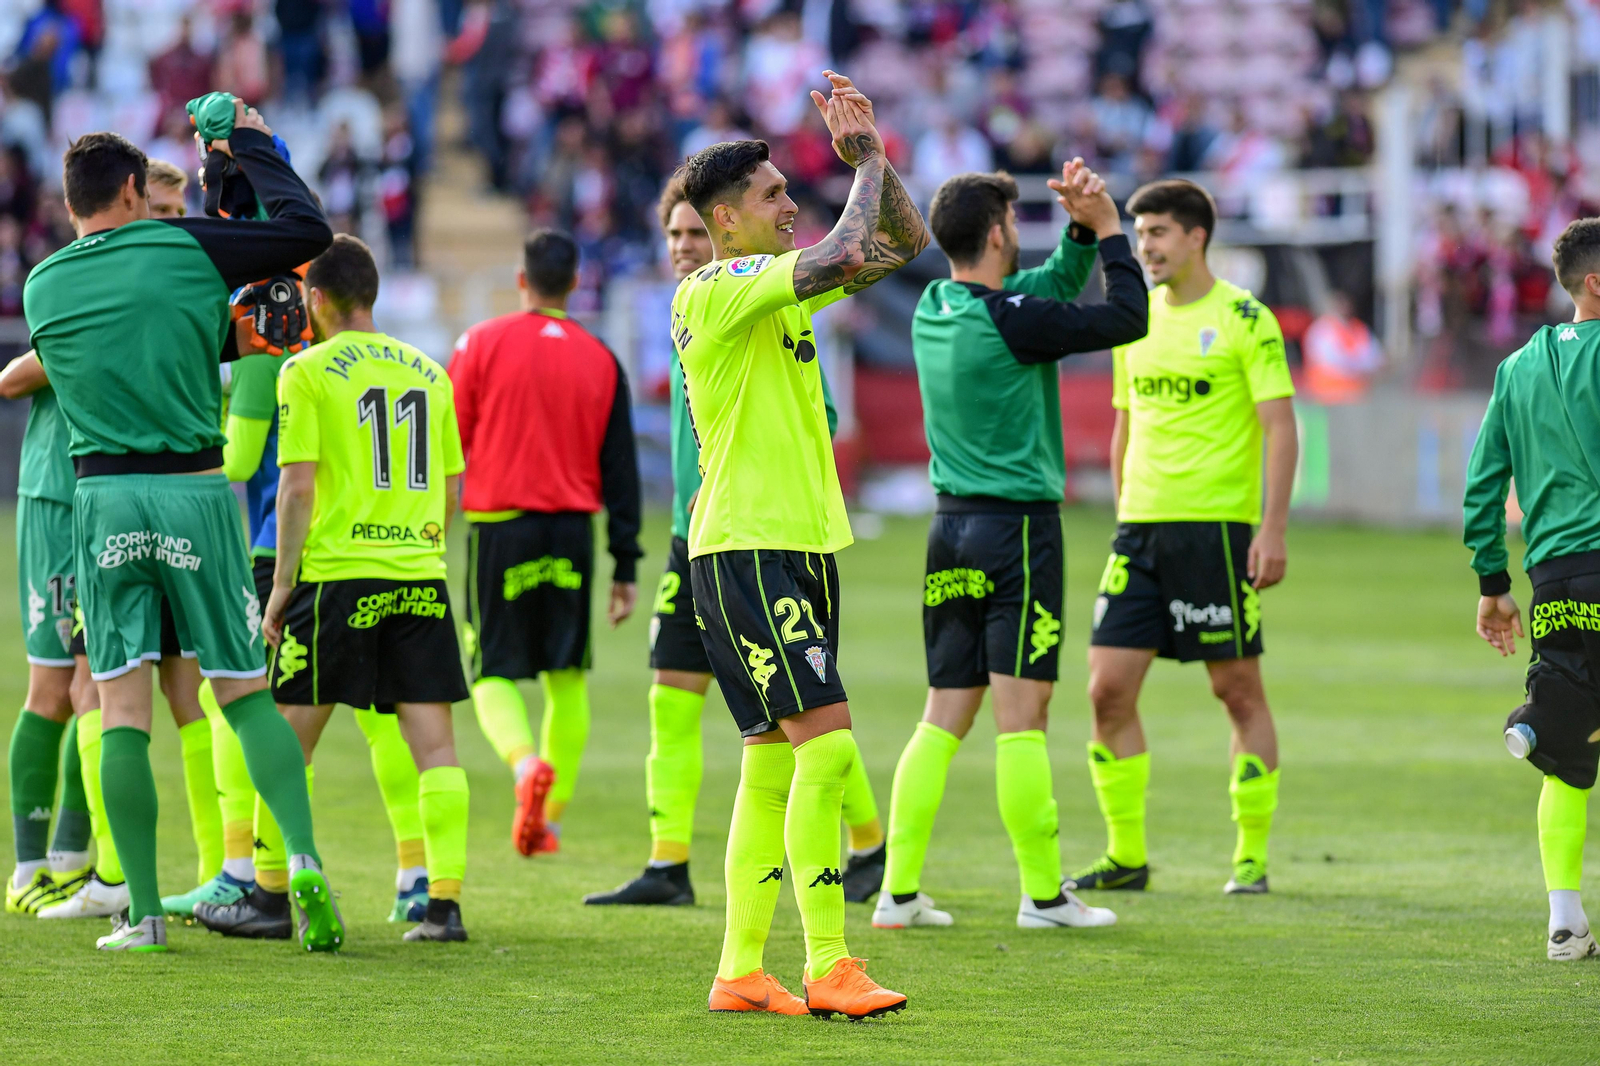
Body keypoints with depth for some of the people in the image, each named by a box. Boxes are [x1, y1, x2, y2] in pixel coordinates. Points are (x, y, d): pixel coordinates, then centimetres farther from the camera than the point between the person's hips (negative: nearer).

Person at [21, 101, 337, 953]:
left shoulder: (42, 289, 8)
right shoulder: (183, 249, -1)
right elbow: (307, 231, 5)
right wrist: (251, 148, 19)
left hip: (102, 497, 1)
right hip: (193, 490, -1)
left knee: (122, 711, 2)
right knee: (246, 694, 7)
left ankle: (144, 913, -2)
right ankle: (303, 857, -12)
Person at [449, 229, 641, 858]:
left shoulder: (483, 343, -1)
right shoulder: (600, 362, 6)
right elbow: (620, 470, 6)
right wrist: (625, 565, 9)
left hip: (501, 527, -2)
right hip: (573, 532, 2)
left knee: (494, 672, 2)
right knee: (567, 677, 13)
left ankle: (526, 764, -27)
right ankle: (551, 816, 13)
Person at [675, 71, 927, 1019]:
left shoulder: (784, 286, 15)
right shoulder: (714, 291, -11)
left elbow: (904, 242, 19)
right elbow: (843, 256, -23)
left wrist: (871, 155, 5)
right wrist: (868, 166, -7)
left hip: (803, 548, 9)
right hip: (746, 550, -9)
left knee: (774, 762, 9)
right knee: (828, 746, -15)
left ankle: (742, 971, 12)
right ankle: (829, 969, -15)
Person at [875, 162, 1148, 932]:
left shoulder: (934, 310, 8)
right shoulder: (1009, 319, -16)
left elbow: (1052, 289, 19)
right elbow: (1126, 318, -9)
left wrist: (1082, 231, 6)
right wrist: (1107, 227, 1)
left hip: (953, 525, 7)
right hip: (1017, 527, -7)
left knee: (944, 716, 9)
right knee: (1021, 714, -5)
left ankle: (899, 891, 5)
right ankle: (1043, 894, -1)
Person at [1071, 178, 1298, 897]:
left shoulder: (1244, 320, -5)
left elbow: (1280, 427, -8)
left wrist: (1273, 529, -16)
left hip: (1217, 526, -6)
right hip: (1141, 528, 6)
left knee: (1238, 689, 0)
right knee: (1108, 688, -2)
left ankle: (1251, 857, 9)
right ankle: (1126, 857, 6)